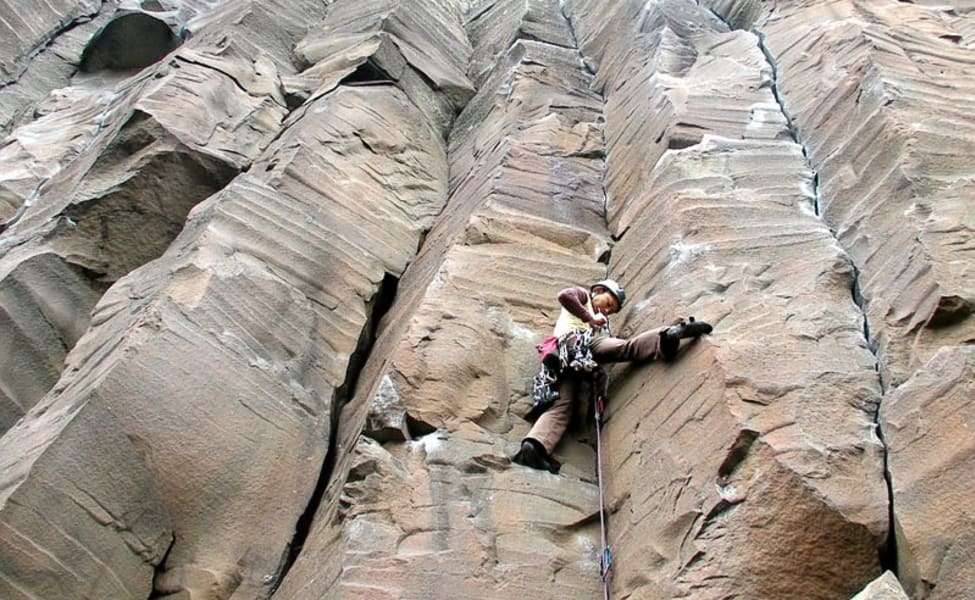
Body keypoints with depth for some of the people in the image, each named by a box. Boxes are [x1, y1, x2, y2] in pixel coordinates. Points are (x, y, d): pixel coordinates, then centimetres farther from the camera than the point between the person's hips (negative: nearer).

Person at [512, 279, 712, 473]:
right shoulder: (582, 295, 24)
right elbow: (564, 295, -1)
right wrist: (590, 318, 1)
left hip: (562, 357, 7)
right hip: (575, 341, -7)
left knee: (560, 405, -14)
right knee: (627, 347, -26)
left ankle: (533, 446, -35)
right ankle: (672, 333, -50)